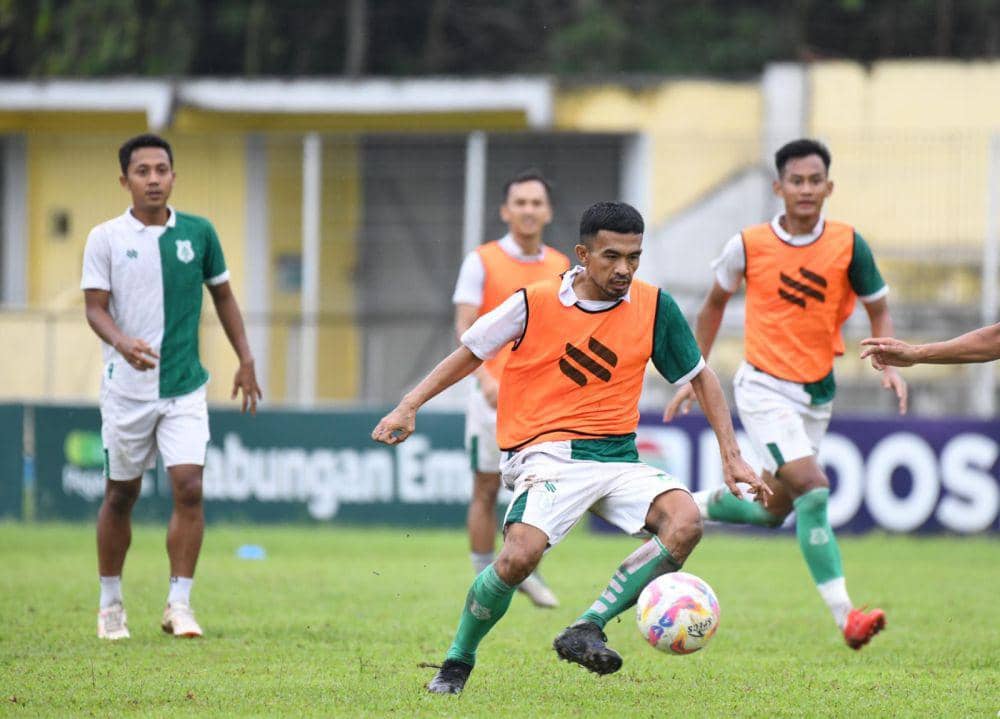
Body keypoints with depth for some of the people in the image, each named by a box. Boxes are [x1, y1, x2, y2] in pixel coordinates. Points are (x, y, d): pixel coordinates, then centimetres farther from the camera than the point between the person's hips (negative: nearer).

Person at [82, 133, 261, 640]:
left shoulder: (198, 233, 4)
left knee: (189, 488, -13)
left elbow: (222, 295, 15)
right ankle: (110, 604, 21)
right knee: (121, 495, 7)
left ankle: (179, 604, -7)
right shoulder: (106, 238, -3)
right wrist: (122, 342, -26)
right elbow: (95, 307, -6)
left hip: (184, 387, 1)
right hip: (126, 387, -1)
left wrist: (245, 360, 11)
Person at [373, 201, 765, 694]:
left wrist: (731, 455, 7)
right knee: (520, 555, -30)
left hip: (617, 457, 4)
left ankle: (586, 631, -18)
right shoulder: (535, 303, -5)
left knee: (685, 523, -25)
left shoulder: (654, 307, 2)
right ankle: (457, 661, -4)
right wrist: (409, 407, 0)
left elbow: (699, 377, 13)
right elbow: (470, 353, 8)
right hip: (547, 454, -4)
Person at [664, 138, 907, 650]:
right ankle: (845, 616, -23)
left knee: (773, 510, 12)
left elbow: (878, 309, 6)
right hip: (764, 390, -4)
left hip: (818, 393, 4)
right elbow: (714, 304, 8)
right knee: (812, 487, -21)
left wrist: (890, 366, -12)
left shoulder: (848, 245, -6)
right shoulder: (749, 245, -9)